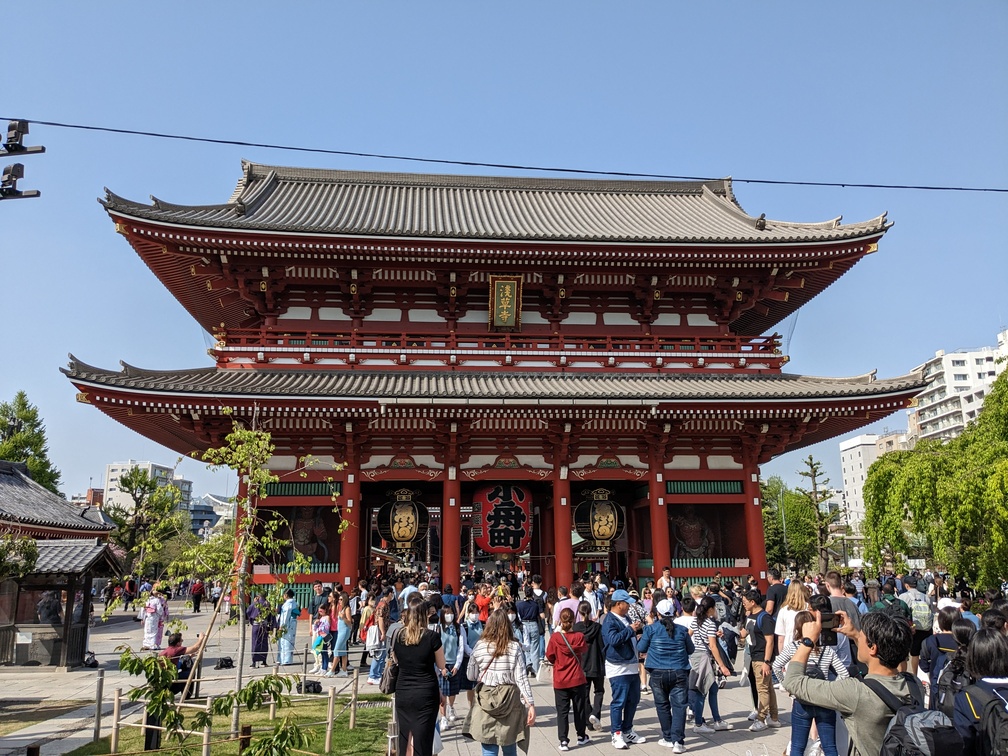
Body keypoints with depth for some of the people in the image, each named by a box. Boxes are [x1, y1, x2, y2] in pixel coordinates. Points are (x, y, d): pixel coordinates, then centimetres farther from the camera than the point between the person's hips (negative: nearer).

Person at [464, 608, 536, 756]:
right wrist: (531, 704, -6)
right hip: (510, 701, 1)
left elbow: (470, 676, 3)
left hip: (486, 700, 0)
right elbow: (521, 678, -8)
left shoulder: (480, 645, -4)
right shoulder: (515, 647, -5)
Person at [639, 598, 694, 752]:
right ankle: (678, 741, -7)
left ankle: (668, 738, 20)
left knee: (663, 705, 13)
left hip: (658, 673, 0)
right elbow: (691, 650, 11)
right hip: (679, 673, 1)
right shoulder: (682, 630, 0)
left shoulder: (651, 629, -6)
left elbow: (641, 648, 3)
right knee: (679, 706, 1)